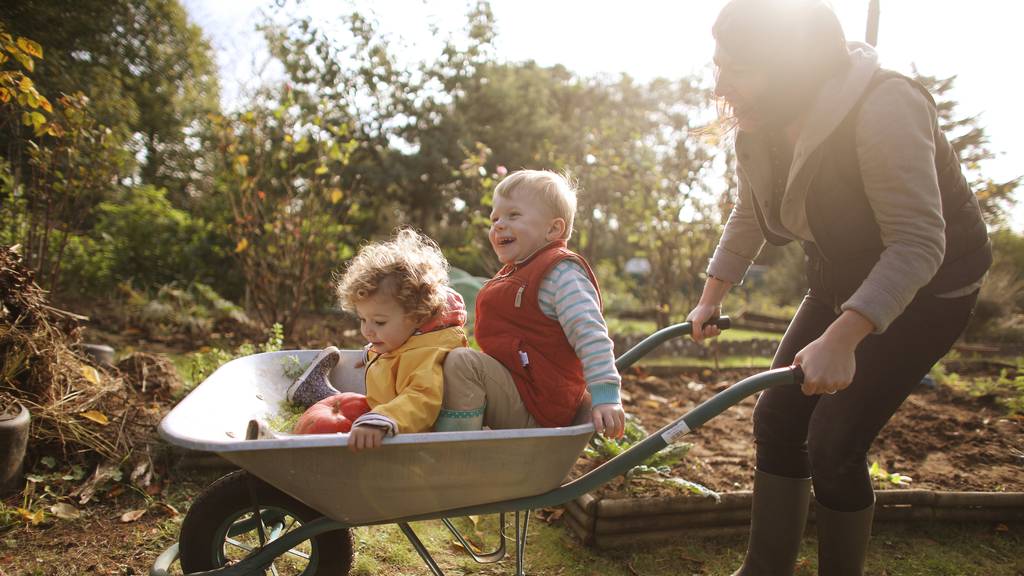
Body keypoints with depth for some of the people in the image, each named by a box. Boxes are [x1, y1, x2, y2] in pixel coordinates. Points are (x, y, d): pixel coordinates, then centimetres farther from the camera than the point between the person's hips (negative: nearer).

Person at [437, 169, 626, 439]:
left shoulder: (561, 273, -15)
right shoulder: (514, 273, 18)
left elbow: (590, 335, -24)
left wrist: (605, 396, -31)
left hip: (539, 407, -10)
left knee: (461, 362, -25)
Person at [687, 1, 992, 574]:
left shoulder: (885, 108, -30)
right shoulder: (759, 128, -8)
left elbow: (918, 244, -34)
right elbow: (748, 219, 8)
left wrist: (841, 339, -42)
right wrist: (710, 300, 7)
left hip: (926, 287, -6)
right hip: (841, 283, 7)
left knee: (835, 442, -12)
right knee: (778, 417, 1)